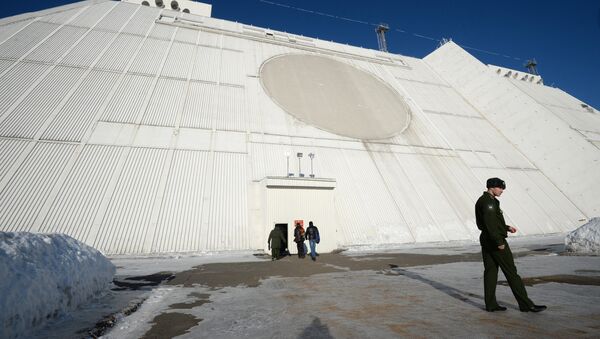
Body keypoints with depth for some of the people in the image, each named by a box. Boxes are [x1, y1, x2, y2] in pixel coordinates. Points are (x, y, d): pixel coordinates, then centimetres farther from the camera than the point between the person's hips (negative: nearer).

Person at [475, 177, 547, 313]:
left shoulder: (482, 200, 16)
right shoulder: (489, 202, -16)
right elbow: (490, 224, -23)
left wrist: (507, 227, 17)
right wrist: (499, 242, -20)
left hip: (486, 241, 10)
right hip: (495, 241, -10)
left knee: (490, 272, 10)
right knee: (511, 272, 2)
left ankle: (490, 304, 15)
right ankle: (526, 304, 13)